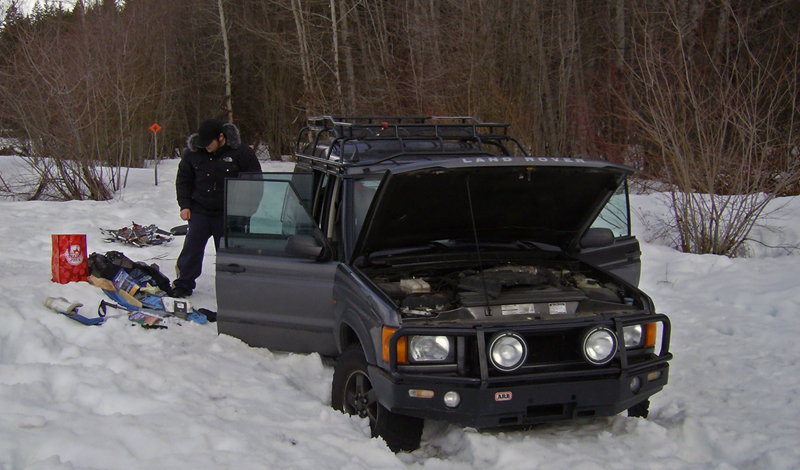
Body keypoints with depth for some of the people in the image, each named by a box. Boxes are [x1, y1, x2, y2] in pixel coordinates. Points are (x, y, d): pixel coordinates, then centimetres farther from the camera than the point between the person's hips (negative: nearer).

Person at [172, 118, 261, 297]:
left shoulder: (241, 152, -10)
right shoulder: (192, 152, -2)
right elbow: (183, 180, 11)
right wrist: (184, 205, 2)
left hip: (228, 215, -2)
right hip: (199, 212, 2)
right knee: (191, 249, 4)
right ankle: (183, 284, 17)